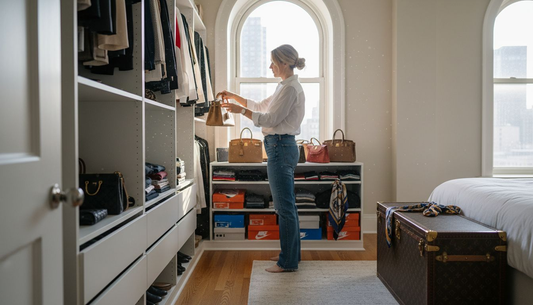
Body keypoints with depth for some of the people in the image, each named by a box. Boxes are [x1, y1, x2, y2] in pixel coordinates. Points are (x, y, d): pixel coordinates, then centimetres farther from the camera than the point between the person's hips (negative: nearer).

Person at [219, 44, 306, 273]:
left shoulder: (290, 88, -13)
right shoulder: (285, 86, 19)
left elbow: (271, 119, -17)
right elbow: (261, 106, 26)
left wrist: (240, 110, -11)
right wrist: (234, 97, 22)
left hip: (280, 147, -11)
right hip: (281, 147, 11)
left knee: (285, 207, -5)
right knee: (287, 205, 16)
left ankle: (288, 262, 5)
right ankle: (291, 253, 27)